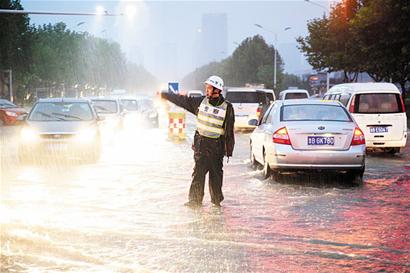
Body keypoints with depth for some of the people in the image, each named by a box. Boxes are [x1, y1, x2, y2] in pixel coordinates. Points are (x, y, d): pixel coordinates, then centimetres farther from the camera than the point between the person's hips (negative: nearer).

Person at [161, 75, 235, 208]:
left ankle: (216, 199, 19)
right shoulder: (201, 101, 3)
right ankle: (195, 200, 1)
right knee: (198, 172, -2)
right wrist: (164, 95, 16)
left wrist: (229, 150, -5)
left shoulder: (227, 107, -6)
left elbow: (229, 131, -4)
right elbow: (182, 100, 13)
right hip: (201, 143, 2)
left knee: (216, 173, 6)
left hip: (217, 146, -2)